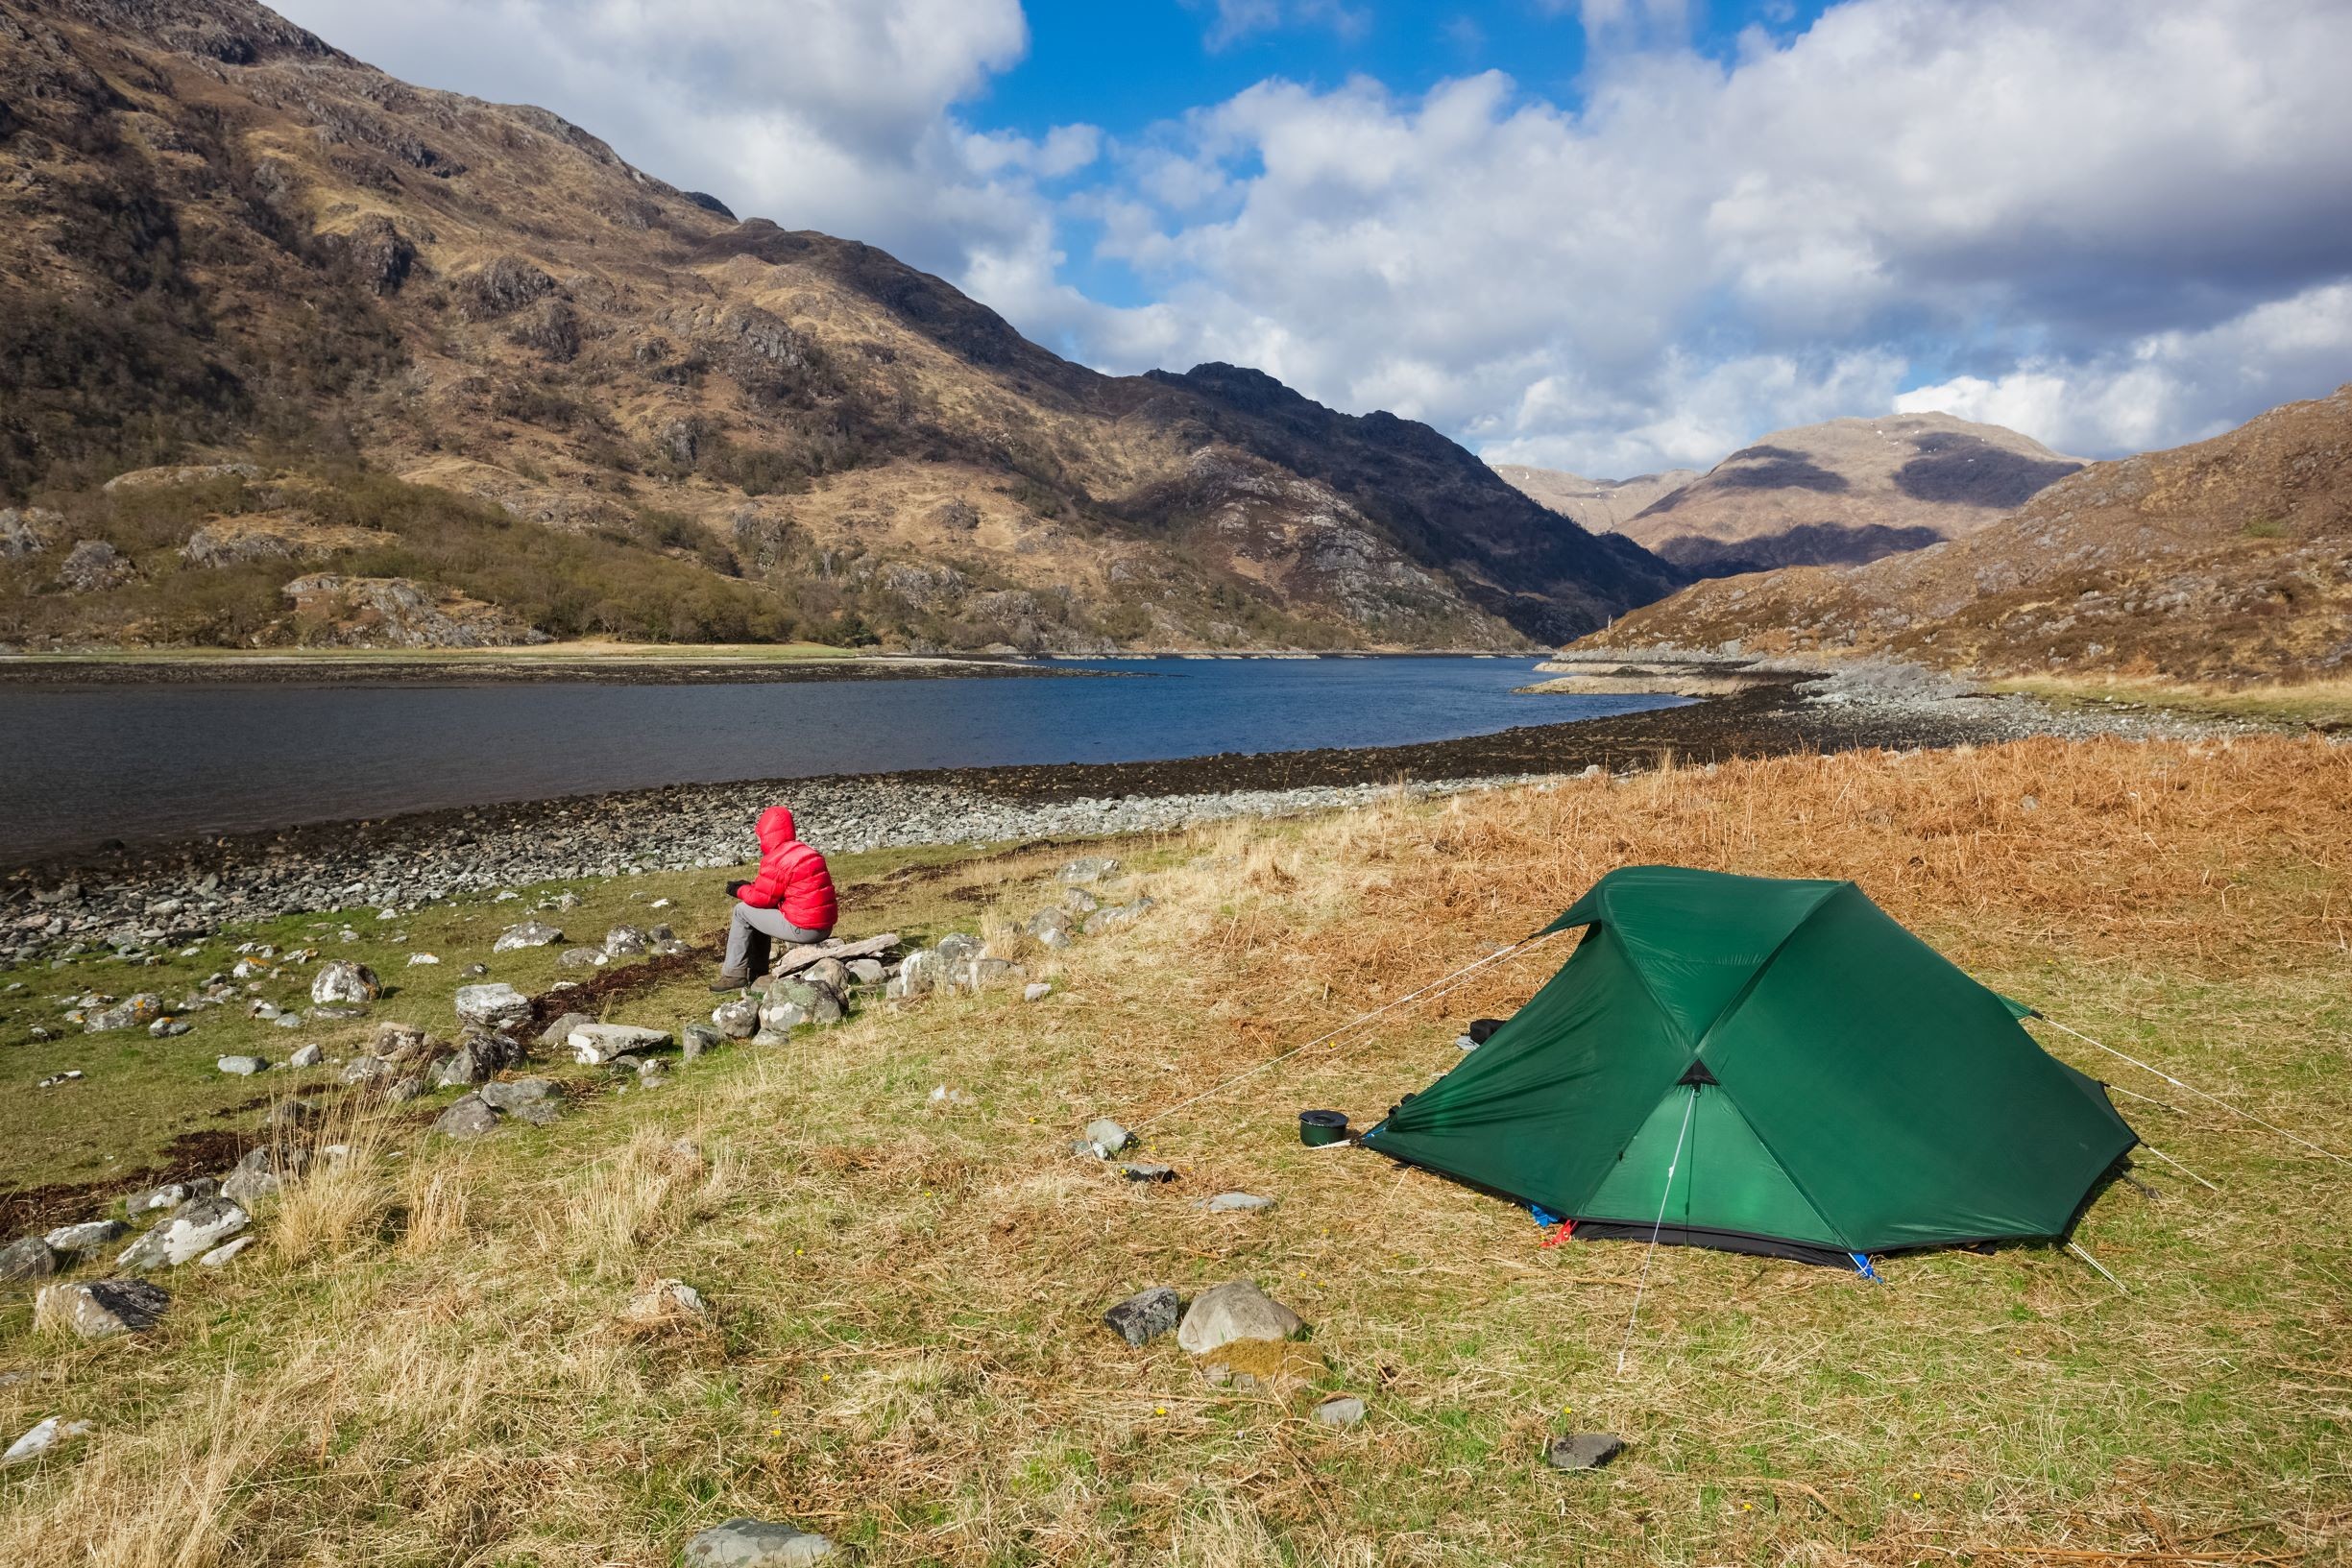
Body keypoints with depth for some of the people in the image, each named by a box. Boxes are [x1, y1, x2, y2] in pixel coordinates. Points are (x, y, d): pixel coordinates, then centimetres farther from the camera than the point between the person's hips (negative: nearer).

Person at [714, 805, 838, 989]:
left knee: (742, 911, 6)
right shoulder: (808, 851, 15)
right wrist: (752, 886, 15)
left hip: (803, 930, -9)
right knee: (760, 912, 26)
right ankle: (757, 972, 30)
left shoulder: (775, 860, -13)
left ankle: (733, 974, 9)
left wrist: (739, 890, 11)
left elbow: (761, 898, -7)